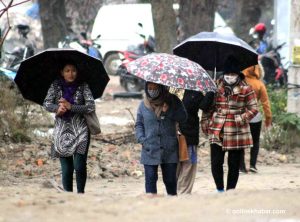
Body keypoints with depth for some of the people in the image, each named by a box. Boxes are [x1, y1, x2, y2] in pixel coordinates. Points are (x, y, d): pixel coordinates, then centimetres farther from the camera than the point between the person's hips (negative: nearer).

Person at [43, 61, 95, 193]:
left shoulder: (83, 86, -2)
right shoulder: (55, 85, 4)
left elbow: (91, 107, -9)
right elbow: (47, 104, -3)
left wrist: (70, 107, -16)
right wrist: (57, 108, -23)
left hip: (80, 131, -2)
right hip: (62, 131, 2)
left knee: (79, 166, -12)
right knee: (66, 169, -1)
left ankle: (80, 193, 6)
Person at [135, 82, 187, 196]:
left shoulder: (172, 101, 3)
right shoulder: (143, 105, 5)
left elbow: (183, 117, -2)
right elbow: (139, 124, 10)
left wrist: (168, 111, -15)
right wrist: (141, 139, -5)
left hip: (169, 150, 0)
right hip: (150, 150, 0)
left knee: (170, 180, 7)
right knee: (150, 179, -4)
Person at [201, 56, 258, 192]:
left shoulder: (245, 89, -1)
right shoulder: (216, 86, 5)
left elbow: (253, 109, 0)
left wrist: (240, 119, -11)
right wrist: (205, 123, 4)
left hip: (237, 133, -1)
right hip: (217, 131, 1)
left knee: (234, 165, 5)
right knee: (216, 162, -4)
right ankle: (220, 190, 13)